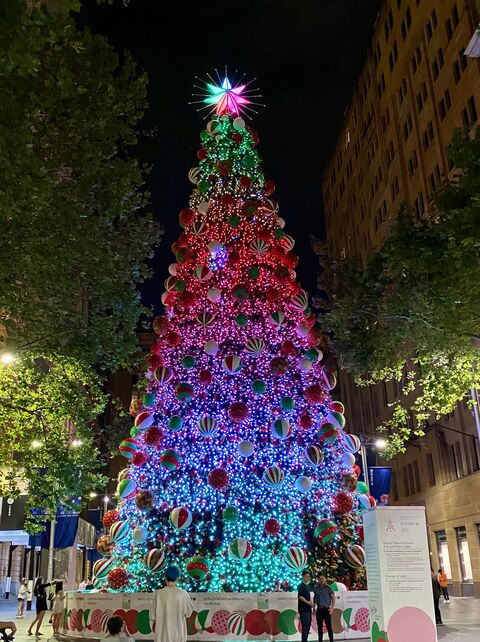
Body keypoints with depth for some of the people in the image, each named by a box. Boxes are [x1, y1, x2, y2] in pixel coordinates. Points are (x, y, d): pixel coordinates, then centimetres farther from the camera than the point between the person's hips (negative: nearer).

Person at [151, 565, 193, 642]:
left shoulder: (158, 593, -11)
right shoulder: (183, 594, -11)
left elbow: (154, 613, -2)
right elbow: (188, 612, 0)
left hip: (163, 631, 0)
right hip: (178, 630, 0)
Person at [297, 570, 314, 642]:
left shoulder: (308, 585, 17)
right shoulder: (301, 585, -9)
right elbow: (300, 596, -20)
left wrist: (310, 602, 13)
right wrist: (307, 602, -28)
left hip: (308, 609, 9)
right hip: (303, 609, -9)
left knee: (308, 626, 12)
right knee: (305, 626, -10)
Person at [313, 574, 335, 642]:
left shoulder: (328, 587, -5)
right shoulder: (316, 588, 5)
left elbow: (333, 598, -3)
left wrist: (332, 608, -10)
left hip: (326, 609, -4)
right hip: (319, 609, 4)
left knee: (329, 626, -4)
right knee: (319, 626, 8)